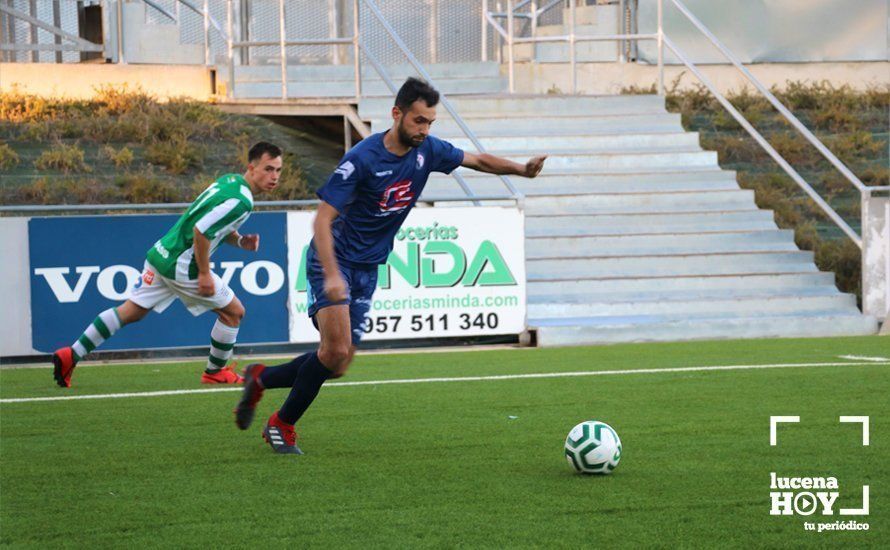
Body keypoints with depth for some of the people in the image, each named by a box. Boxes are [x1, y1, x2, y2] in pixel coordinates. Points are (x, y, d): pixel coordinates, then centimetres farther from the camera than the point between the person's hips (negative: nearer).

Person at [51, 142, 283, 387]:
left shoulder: (230, 180, 11)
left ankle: (71, 355, 6)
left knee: (130, 311, 12)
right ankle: (215, 372, 23)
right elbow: (201, 231, -26)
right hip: (181, 265, -9)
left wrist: (239, 240, 8)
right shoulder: (240, 201, -20)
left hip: (162, 254, 9)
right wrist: (204, 274, -18)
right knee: (233, 312, 8)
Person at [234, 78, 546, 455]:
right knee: (336, 351, -21)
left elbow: (477, 161, 12)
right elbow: (322, 219, -22)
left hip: (367, 269, 7)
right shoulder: (362, 159, -21)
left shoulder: (426, 150, -2)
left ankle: (260, 379, 27)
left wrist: (521, 169, -5)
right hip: (333, 259, -7)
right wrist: (332, 275, -33)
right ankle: (282, 425, -3)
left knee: (337, 366, 4)